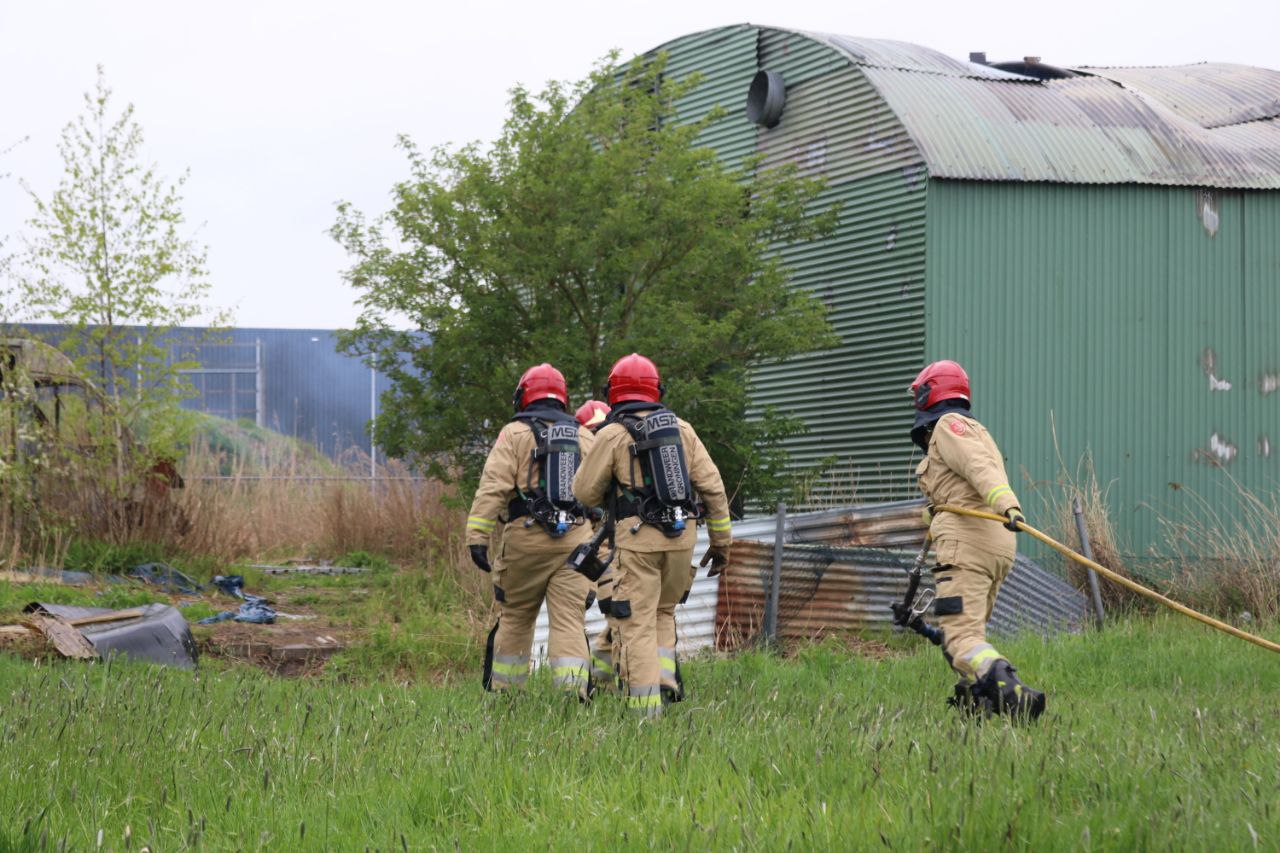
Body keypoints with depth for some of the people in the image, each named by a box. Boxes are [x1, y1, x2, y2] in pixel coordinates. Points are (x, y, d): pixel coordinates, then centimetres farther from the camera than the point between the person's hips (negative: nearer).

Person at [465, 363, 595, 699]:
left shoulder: (515, 433, 2)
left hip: (526, 538, -2)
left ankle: (502, 692, 18)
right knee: (570, 621, -2)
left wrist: (477, 536, -11)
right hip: (575, 539, 2)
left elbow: (493, 487, -8)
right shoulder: (585, 438, 15)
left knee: (515, 618, 11)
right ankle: (575, 693, -14)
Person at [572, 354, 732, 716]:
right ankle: (666, 679, 5)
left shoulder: (612, 434, -3)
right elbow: (712, 485, 8)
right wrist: (721, 539, 14)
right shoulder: (680, 428, 9)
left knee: (637, 622, -1)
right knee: (664, 611, 22)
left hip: (638, 538, -4)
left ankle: (646, 706, -7)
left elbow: (585, 491, 2)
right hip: (682, 535, 4)